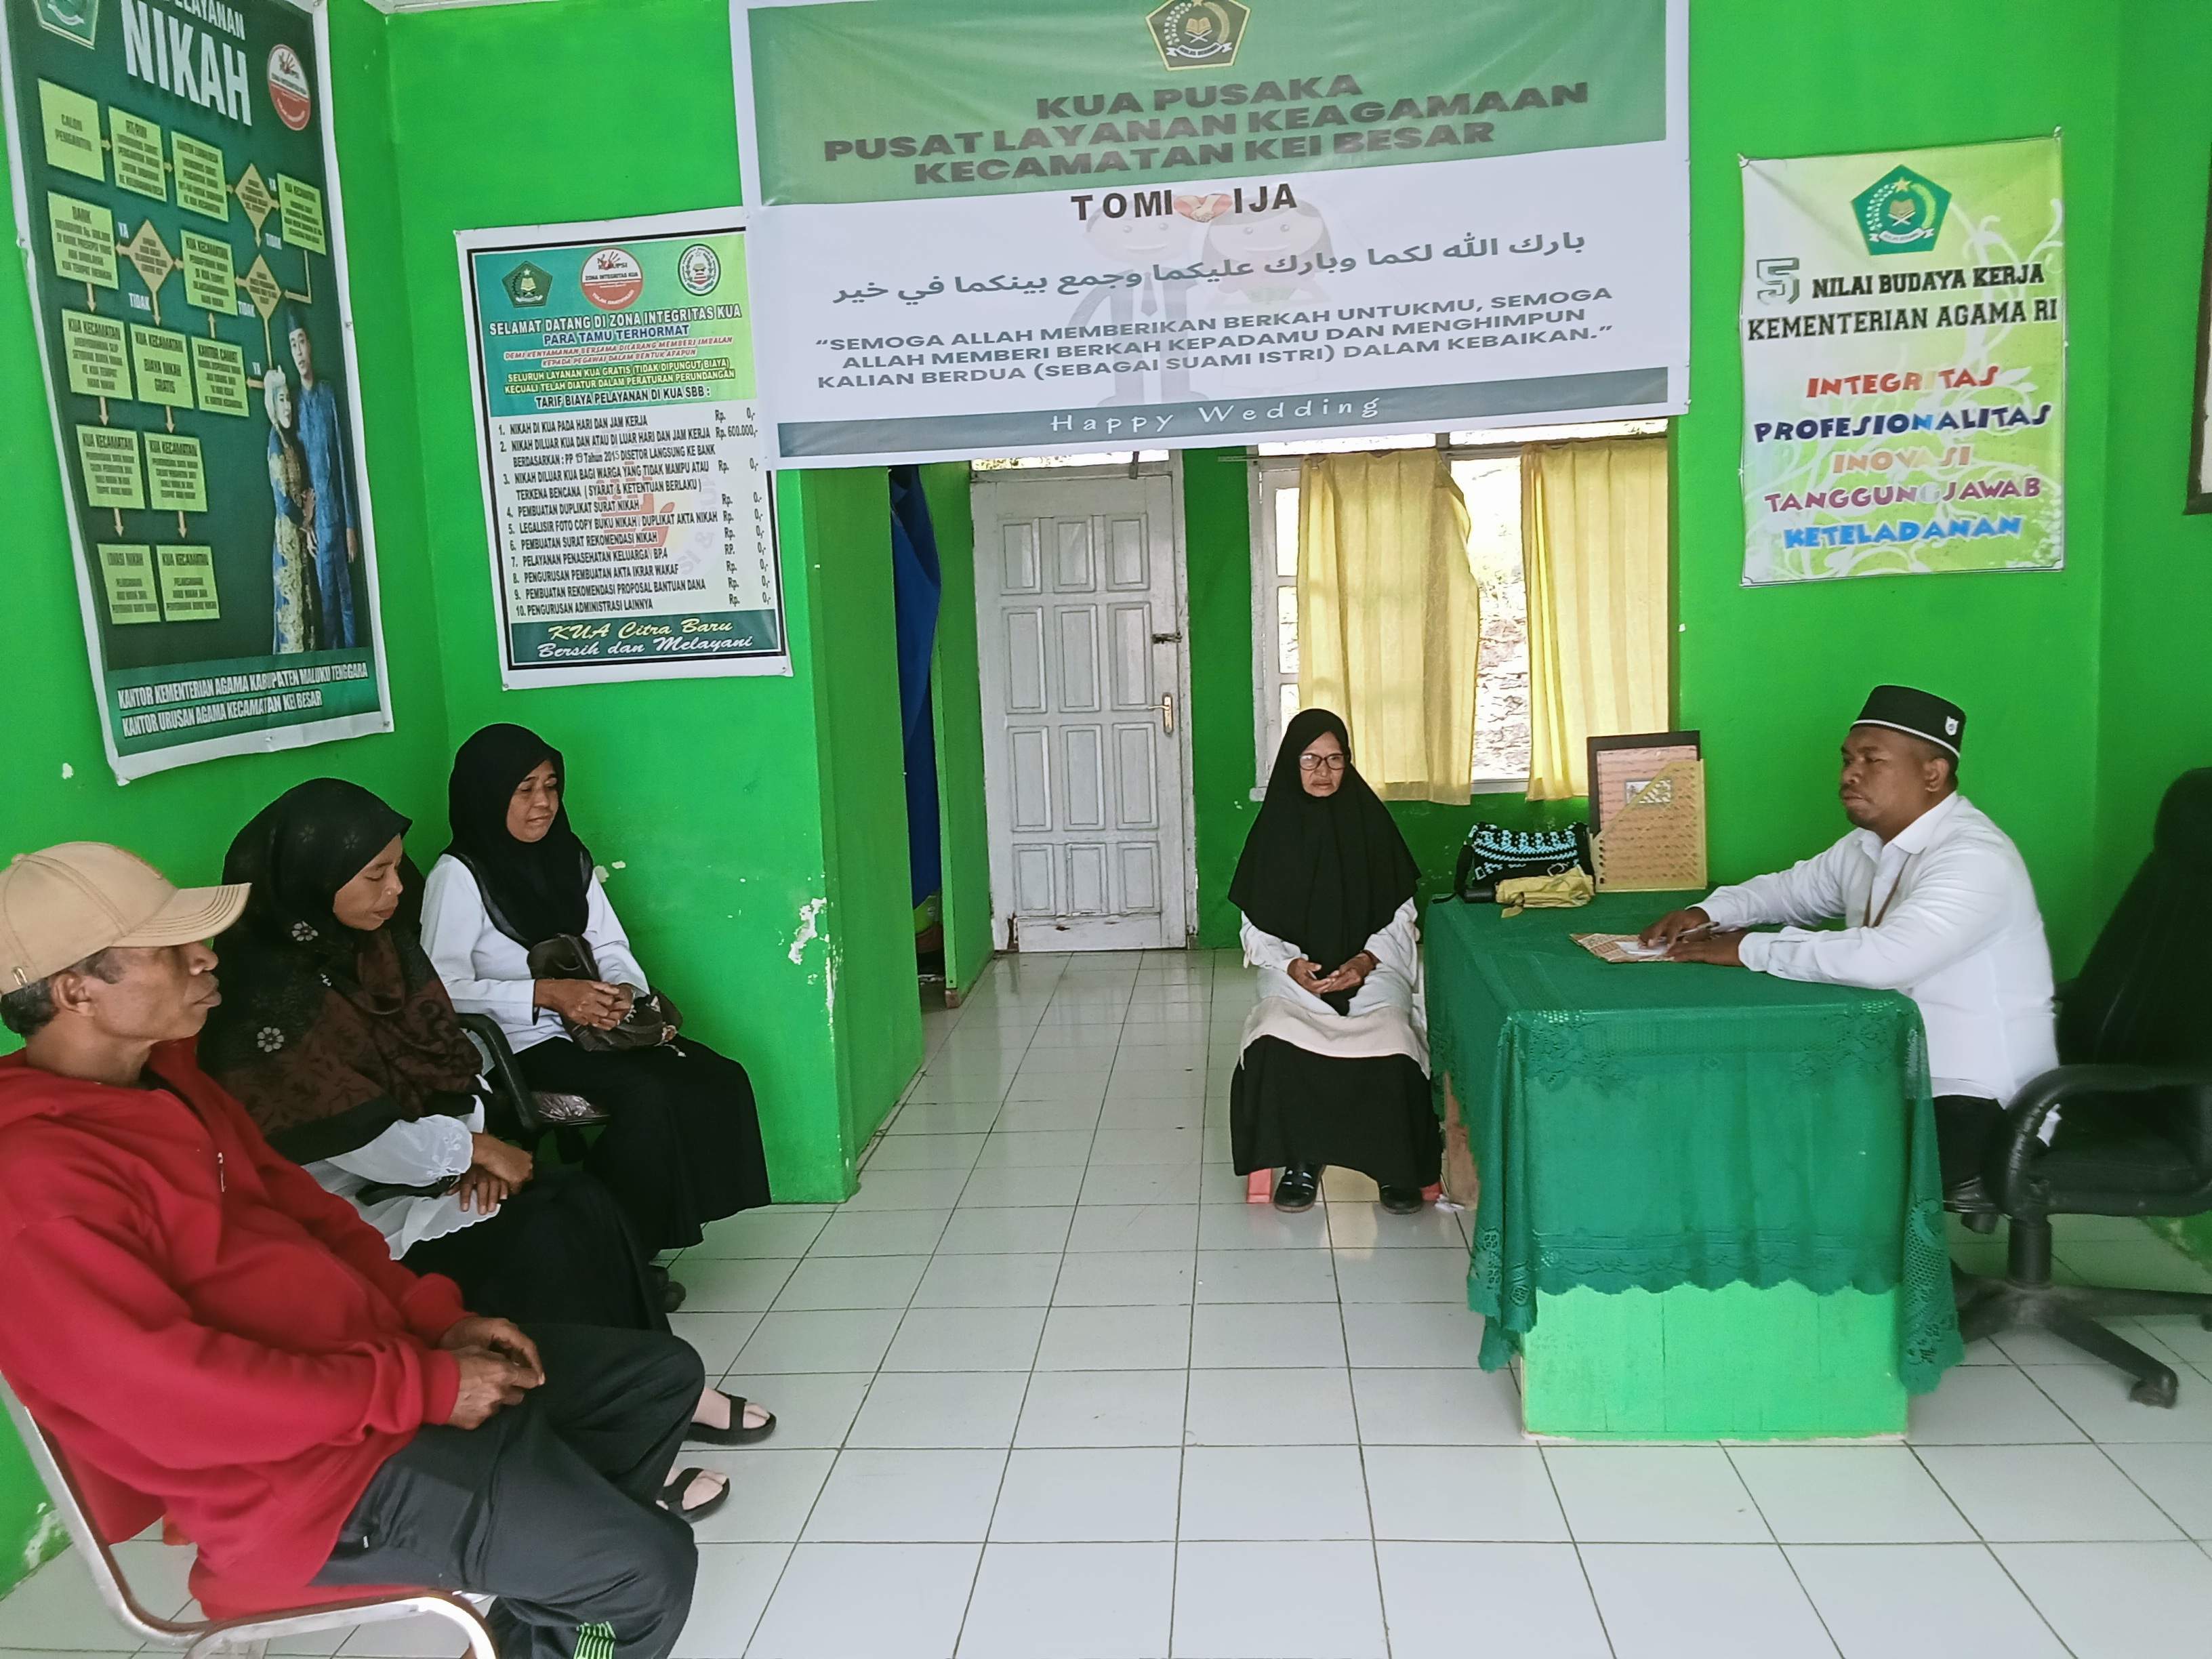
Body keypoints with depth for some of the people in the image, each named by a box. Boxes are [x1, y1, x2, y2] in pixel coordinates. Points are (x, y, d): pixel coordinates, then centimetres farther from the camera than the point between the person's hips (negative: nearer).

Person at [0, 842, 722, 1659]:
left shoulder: (161, 1078, 7)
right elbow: (179, 1399, -28)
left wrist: (437, 1318, 0)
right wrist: (425, 1387, -21)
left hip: (367, 1358, 10)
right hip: (310, 1469, -9)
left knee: (663, 1371, 13)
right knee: (648, 1568, -14)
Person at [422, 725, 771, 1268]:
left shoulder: (568, 858, 15)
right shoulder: (458, 876, -7)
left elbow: (611, 948, 12)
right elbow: (441, 988, -16)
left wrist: (623, 990, -11)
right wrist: (545, 993, -24)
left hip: (591, 1028, 7)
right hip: (521, 1045, -7)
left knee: (721, 1080, -16)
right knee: (647, 1095, -31)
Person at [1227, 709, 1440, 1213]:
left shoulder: (1370, 822, 2)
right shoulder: (1275, 827, 2)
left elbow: (1399, 918, 5)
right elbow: (1256, 928, 4)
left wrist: (1367, 961, -13)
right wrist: (1291, 965, -15)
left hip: (1370, 968, 0)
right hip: (1294, 973, 0)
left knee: (1390, 1048, -31)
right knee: (1277, 1046, -32)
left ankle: (1395, 1165, -5)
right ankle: (1299, 1163, -9)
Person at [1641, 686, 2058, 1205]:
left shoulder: (1974, 858, -22)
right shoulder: (1868, 845, 5)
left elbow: (1881, 958, -37)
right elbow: (1792, 889, 21)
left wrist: (1749, 950, -26)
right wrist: (1709, 914, 1)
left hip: (1976, 1104, -8)